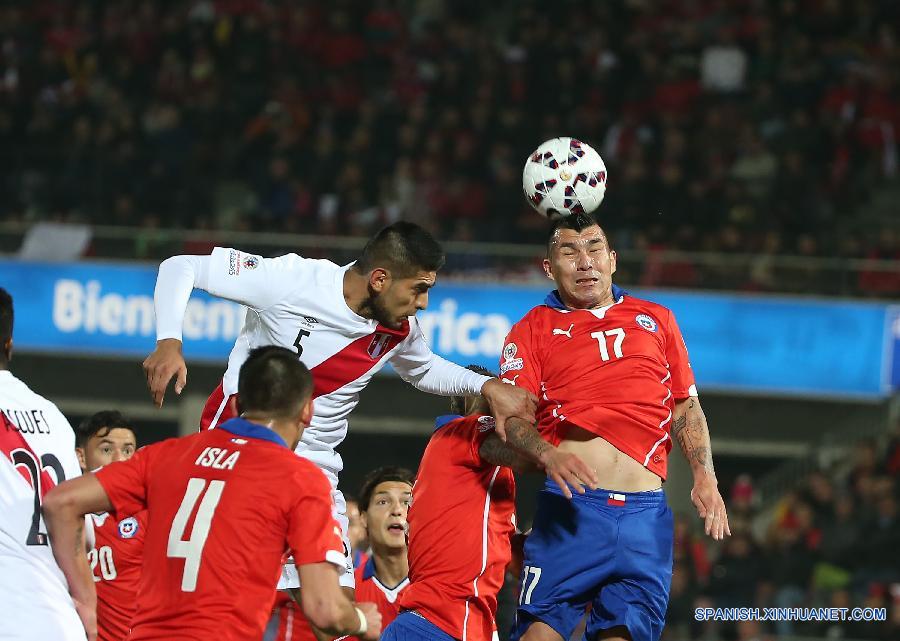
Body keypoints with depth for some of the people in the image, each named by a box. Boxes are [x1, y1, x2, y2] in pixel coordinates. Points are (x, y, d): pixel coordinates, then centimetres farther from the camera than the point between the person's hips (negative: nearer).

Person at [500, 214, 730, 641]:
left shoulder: (656, 321, 20)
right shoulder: (533, 330, 11)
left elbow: (686, 408, 22)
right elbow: (514, 416, 0)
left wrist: (705, 478, 9)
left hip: (646, 510, 2)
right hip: (571, 506, -2)